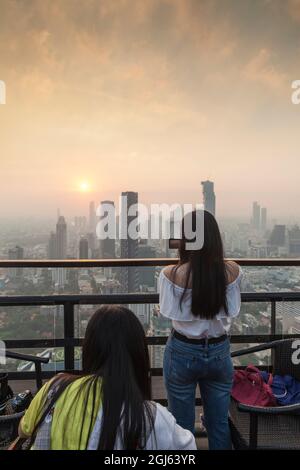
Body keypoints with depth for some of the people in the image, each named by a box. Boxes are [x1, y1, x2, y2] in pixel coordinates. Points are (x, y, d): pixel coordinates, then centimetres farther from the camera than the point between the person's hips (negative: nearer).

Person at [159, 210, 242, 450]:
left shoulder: (172, 274, -20)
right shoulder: (233, 271, -11)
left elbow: (169, 314, -7)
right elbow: (232, 311, 3)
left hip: (183, 353, -2)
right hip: (219, 352, 2)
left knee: (182, 425, 19)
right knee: (220, 424, 21)